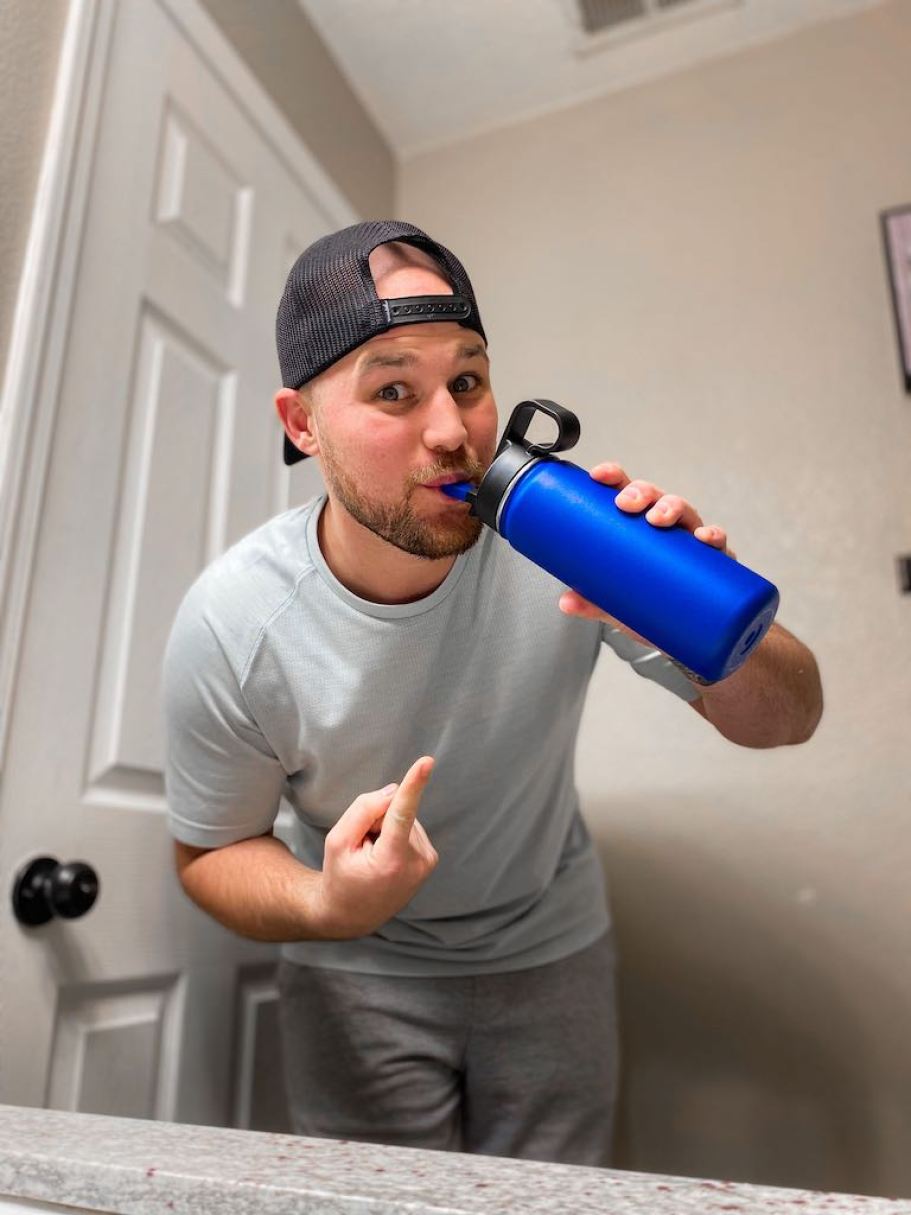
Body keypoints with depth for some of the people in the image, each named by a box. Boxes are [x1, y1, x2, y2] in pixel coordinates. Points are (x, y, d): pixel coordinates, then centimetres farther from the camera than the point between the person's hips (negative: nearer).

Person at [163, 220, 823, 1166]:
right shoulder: (228, 626, -25)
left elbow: (787, 722, -16)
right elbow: (211, 853, -8)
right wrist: (328, 905, -31)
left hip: (552, 948, 2)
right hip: (357, 972, -1)